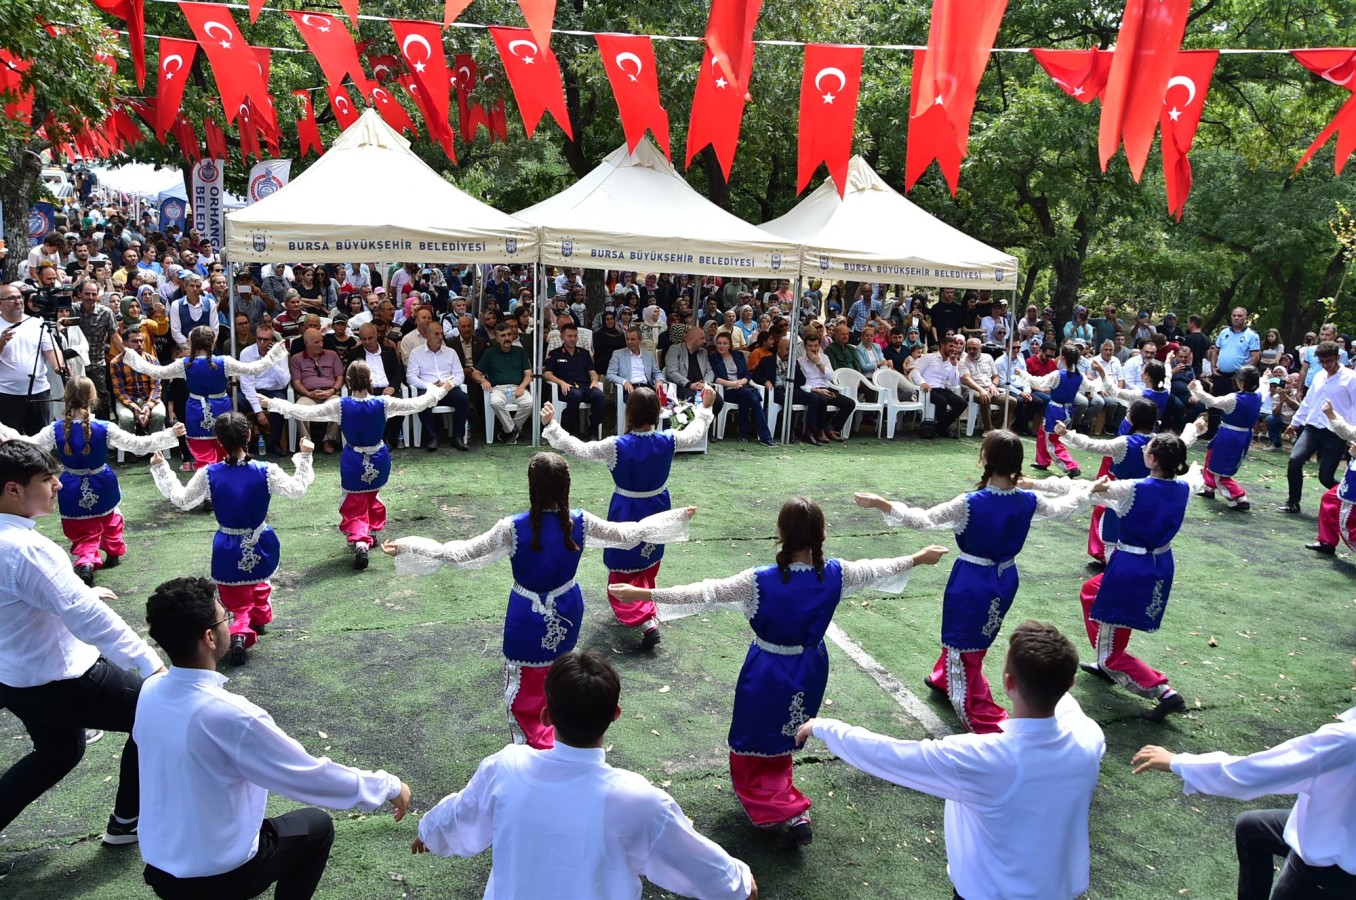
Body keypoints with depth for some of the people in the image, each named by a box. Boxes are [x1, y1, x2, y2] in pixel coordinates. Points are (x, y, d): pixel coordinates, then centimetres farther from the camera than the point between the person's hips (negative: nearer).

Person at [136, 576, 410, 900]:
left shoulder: (150, 691, -10)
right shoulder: (230, 716, -31)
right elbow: (312, 776, -23)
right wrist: (389, 786, -10)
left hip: (158, 867, 6)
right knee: (318, 827, 17)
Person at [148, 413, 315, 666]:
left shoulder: (208, 474, -13)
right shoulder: (267, 471, -16)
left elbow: (181, 499, 1)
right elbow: (297, 489, -3)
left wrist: (160, 469, 11)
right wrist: (304, 456, 6)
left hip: (228, 550, -1)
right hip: (260, 546, 1)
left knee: (238, 602, 12)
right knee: (258, 580, 35)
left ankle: (241, 631, -16)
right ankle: (259, 617, 48)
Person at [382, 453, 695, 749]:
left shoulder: (514, 528, -24)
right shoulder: (580, 522, -15)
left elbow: (461, 553, -19)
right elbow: (629, 533, -3)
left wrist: (406, 547, -10)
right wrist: (678, 517, 9)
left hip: (529, 620, -4)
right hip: (566, 615, 5)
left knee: (524, 696, 12)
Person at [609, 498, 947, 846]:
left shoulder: (760, 581, -27)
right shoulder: (836, 574, -16)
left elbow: (703, 594, -25)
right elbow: (879, 570, 1)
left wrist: (643, 593, -19)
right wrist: (919, 557, 20)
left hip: (767, 676, -4)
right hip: (810, 672, 5)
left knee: (753, 751, 15)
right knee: (781, 743, 28)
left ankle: (790, 814, 3)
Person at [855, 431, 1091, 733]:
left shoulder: (971, 503, -25)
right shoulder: (1029, 500, -10)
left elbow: (924, 519, -23)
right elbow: (1063, 507, 9)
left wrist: (880, 503, -22)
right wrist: (1085, 490, 29)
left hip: (972, 582, -6)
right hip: (1005, 579, 7)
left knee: (964, 648, 9)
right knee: (967, 636, 30)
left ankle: (985, 722, 9)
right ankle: (945, 679, 54)